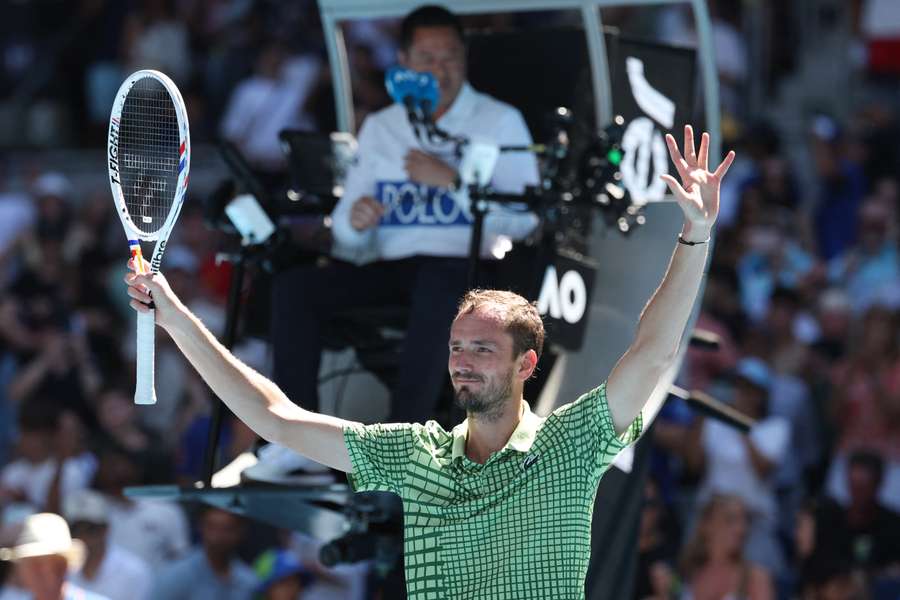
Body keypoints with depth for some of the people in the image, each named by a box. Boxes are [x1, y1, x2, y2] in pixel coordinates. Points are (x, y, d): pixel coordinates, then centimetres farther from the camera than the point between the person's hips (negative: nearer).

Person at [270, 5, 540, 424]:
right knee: (293, 285, -20)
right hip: (386, 269, 5)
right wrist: (354, 224, -12)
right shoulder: (379, 129, 19)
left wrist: (451, 180, -10)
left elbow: (525, 219, -4)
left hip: (462, 266, -4)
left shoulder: (499, 122, 8)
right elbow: (350, 244, 13)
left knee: (438, 284, -40)